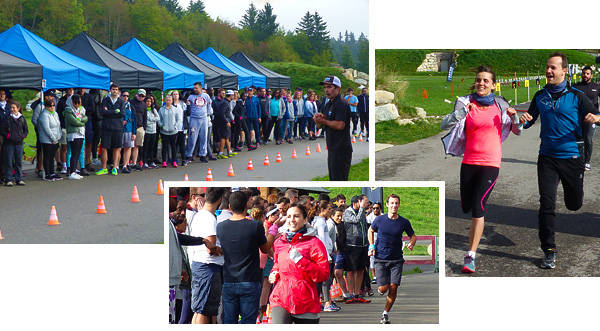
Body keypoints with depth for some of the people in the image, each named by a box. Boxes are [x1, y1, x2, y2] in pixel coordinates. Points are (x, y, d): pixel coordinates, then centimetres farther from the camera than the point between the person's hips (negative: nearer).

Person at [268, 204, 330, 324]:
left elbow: (323, 274, -10)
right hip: (281, 299, 2)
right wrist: (274, 274, 10)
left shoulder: (313, 243, -4)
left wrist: (300, 260, -19)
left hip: (305, 304, -2)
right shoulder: (279, 242, 12)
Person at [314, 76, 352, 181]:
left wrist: (323, 121, -11)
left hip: (341, 150, -10)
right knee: (333, 179, 15)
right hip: (332, 149, 10)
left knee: (339, 180, -10)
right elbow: (320, 126, 19)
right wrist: (318, 119, -4)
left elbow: (340, 125, -24)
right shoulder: (328, 105, 18)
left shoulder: (341, 104, -13)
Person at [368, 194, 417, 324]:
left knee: (393, 288, -7)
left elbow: (413, 236, 14)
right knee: (383, 288, -8)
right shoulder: (379, 219, -2)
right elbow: (370, 230, 17)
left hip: (397, 260, 1)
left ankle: (385, 313, 12)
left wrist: (411, 244, -8)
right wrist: (372, 246, 4)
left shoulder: (404, 222, -2)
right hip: (380, 259, -1)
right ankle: (379, 289, 31)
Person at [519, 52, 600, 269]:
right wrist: (523, 121, -10)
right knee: (547, 204, -8)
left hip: (572, 156, -1)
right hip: (547, 157, 1)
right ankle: (549, 251, 1)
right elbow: (529, 121, 14)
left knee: (574, 204, 11)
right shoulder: (540, 96, 4)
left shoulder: (576, 96, -5)